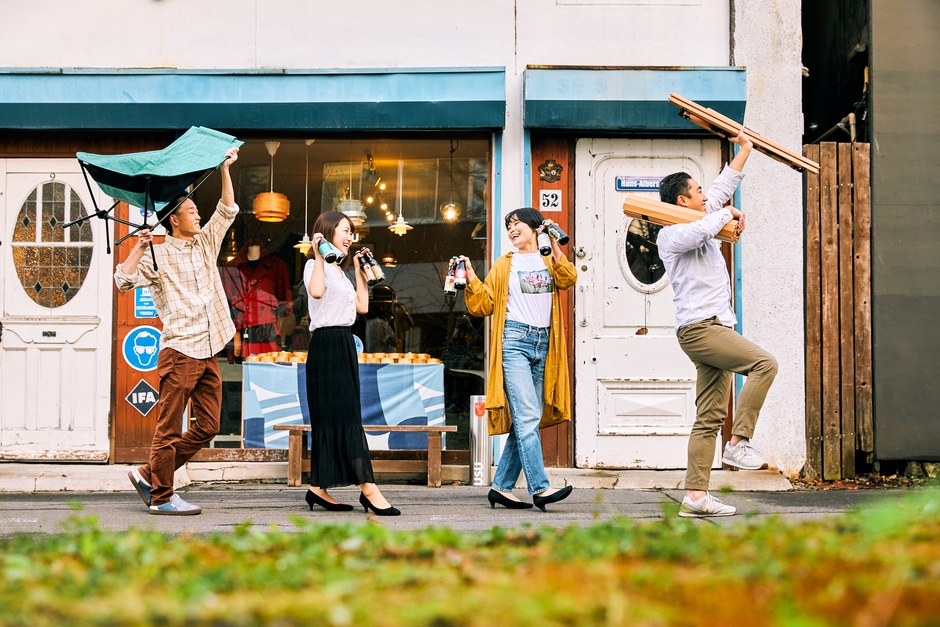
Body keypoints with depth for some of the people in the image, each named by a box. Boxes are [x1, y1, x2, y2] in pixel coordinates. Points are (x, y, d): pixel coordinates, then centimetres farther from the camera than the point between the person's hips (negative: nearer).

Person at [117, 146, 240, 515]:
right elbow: (124, 280, -11)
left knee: (207, 426, 7)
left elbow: (227, 210, 20)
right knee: (169, 428, -3)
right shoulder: (159, 255, -1)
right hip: (179, 351, -7)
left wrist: (225, 169, 15)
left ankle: (148, 475, 17)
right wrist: (139, 247, -17)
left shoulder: (206, 243, 17)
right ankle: (161, 497, 4)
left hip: (208, 353, 7)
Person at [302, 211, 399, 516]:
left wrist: (360, 271, 21)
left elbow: (362, 306, 19)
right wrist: (318, 255, -24)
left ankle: (318, 488, 7)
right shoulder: (316, 265, -6)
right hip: (327, 344, -10)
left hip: (344, 345, 10)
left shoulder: (339, 271, 22)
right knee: (346, 417, -12)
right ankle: (369, 489, -17)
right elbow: (316, 291, -28)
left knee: (333, 418, 6)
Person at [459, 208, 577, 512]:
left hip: (543, 345, 4)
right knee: (527, 417, -14)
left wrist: (554, 244, -9)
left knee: (525, 421, 4)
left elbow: (568, 279, -4)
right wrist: (471, 277, -5)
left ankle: (502, 487, 10)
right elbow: (484, 304, 8)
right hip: (514, 341, -4)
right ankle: (540, 488, -20)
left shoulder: (550, 261, 17)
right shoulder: (504, 265, 14)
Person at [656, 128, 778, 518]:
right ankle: (739, 443, -19)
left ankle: (695, 496, 0)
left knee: (710, 418, 3)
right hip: (701, 327, -9)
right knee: (764, 363, -23)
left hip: (714, 329, 9)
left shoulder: (701, 224, 23)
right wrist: (727, 215, -10)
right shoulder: (672, 234, -5)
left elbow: (721, 191, 35)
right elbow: (700, 230, -28)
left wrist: (744, 151, 37)